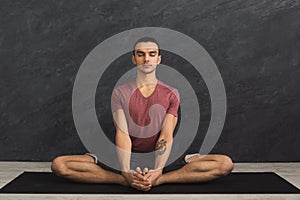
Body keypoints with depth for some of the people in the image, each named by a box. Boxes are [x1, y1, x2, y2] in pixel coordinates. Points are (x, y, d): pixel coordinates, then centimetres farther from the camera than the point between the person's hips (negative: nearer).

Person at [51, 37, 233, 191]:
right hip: (128, 159, 0)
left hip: (160, 159, 0)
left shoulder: (171, 94, 4)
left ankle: (157, 179, -30)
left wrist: (157, 171, -26)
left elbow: (166, 136, -9)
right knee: (59, 165, -20)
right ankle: (126, 179, -27)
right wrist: (126, 172, -26)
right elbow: (122, 134, -9)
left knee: (225, 164, -22)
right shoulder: (120, 93, 4)